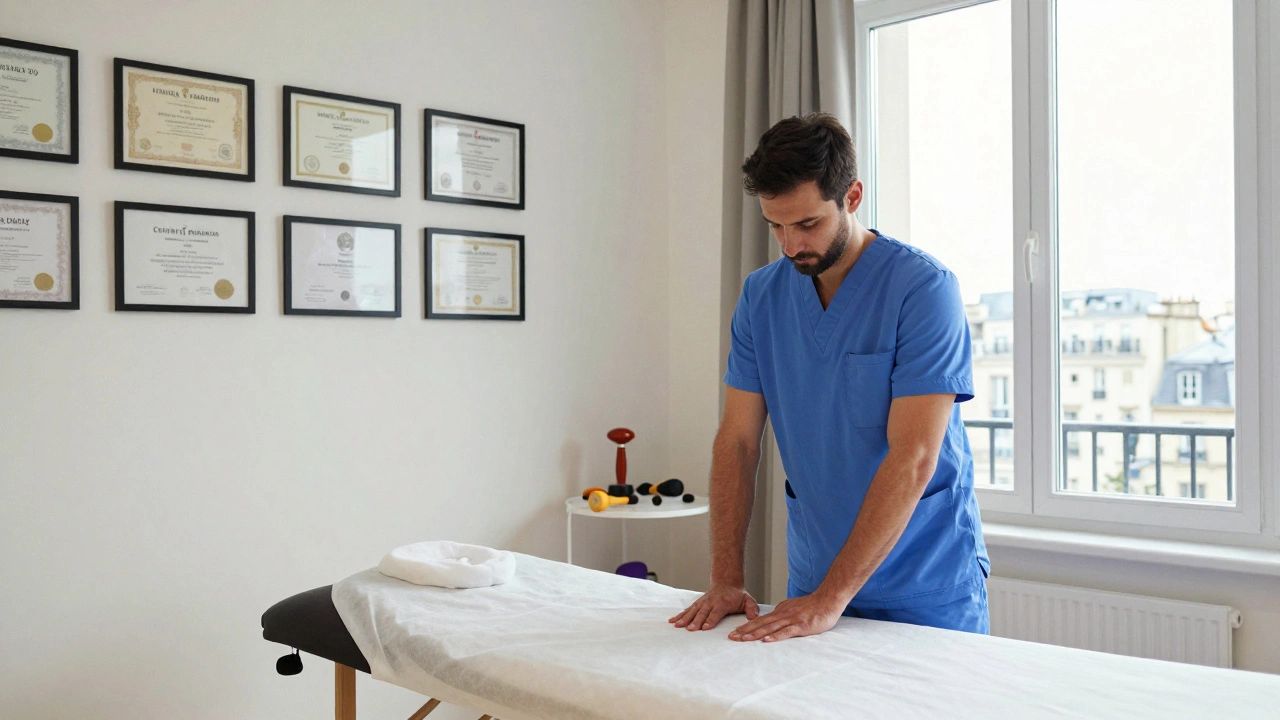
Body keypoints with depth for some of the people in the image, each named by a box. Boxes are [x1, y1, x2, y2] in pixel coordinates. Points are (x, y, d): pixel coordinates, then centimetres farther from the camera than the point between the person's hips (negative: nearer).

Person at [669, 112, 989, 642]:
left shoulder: (924, 289, -17)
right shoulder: (761, 295, -1)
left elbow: (913, 459, -23)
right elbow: (737, 440, -2)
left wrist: (831, 599, -25)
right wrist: (725, 579, -11)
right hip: (815, 581, 4)